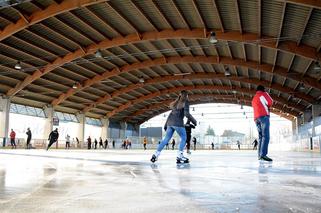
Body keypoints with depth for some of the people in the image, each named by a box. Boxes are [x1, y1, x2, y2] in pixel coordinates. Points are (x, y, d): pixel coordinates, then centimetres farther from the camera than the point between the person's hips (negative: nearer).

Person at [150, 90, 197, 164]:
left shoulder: (177, 103, 23)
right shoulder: (185, 102, 1)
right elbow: (186, 114, -11)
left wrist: (166, 124, 24)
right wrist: (194, 121, 1)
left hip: (170, 122, 7)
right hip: (178, 123, -7)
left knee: (166, 139, 10)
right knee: (183, 138, 5)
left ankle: (156, 154, 8)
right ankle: (179, 156, -3)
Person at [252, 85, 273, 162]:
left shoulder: (253, 99, 28)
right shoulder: (263, 94, 8)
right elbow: (270, 102, -2)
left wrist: (266, 107, 22)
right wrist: (268, 106, 18)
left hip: (256, 118, 8)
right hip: (264, 116, -7)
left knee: (261, 137, 7)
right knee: (266, 136, -16)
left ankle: (260, 155, -2)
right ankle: (263, 154, -28)